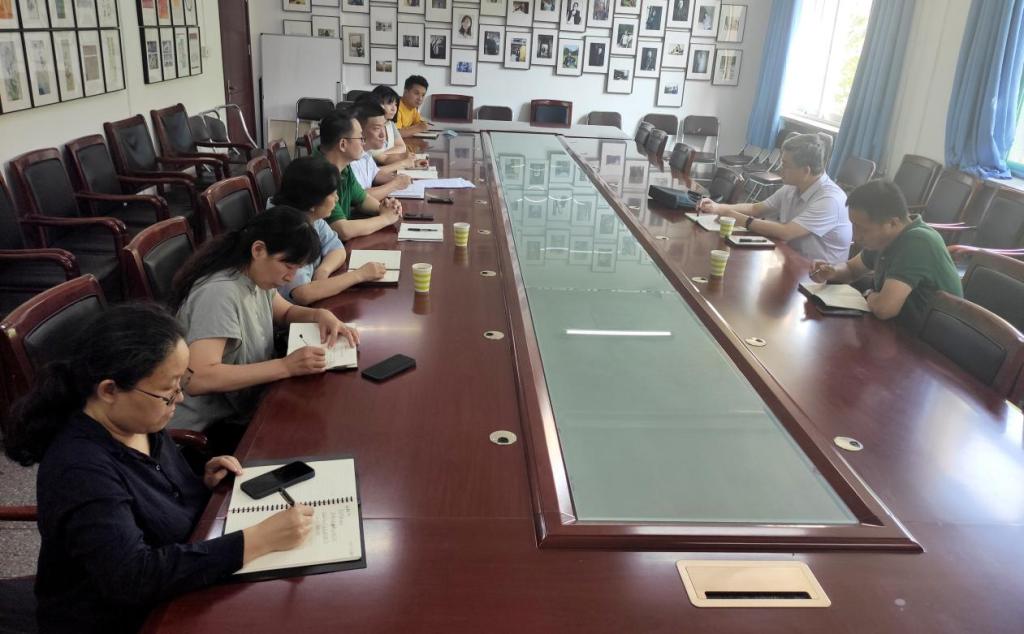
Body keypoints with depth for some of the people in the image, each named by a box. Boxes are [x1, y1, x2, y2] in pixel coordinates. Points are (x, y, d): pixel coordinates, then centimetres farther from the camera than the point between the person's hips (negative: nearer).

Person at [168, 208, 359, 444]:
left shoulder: (255, 276, -2)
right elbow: (197, 378, -36)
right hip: (206, 429, -8)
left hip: (242, 407, 8)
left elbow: (285, 312, 18)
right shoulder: (219, 293, -27)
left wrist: (320, 314, -4)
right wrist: (286, 367, -36)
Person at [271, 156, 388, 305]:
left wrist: (324, 270, -18)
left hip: (311, 303, 7)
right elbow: (303, 295, -33)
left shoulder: (311, 216, -4)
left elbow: (338, 250, 5)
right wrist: (360, 274, -26)